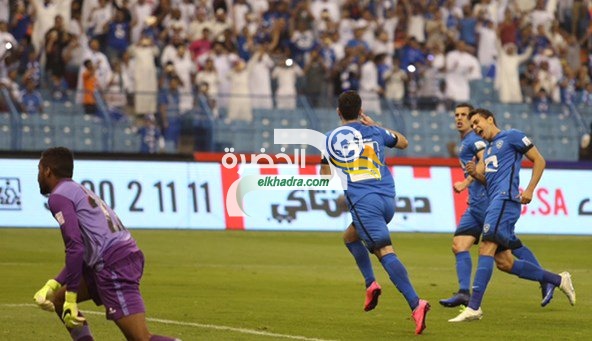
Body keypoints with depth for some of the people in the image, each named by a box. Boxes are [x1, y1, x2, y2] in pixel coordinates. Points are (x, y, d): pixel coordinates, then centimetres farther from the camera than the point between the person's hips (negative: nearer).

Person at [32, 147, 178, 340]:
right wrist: (52, 286, 23)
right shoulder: (79, 191, 29)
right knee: (57, 299, 20)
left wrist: (70, 297, -9)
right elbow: (83, 251, 30)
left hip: (114, 264, -9)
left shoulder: (59, 196, -1)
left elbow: (75, 247, -13)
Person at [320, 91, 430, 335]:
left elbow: (324, 177, 15)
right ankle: (371, 284, 7)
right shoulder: (376, 132, 14)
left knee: (385, 252, -13)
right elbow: (403, 143, 34)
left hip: (362, 202, -5)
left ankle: (415, 304, -27)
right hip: (387, 199, 5)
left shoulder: (332, 138, 7)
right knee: (350, 236, 25)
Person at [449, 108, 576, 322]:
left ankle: (474, 307, -29)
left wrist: (530, 190, -11)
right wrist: (475, 173, 3)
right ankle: (559, 281, 14)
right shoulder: (488, 150, 28)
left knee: (486, 248, -21)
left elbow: (539, 160, 0)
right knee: (503, 262, 4)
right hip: (494, 203, 10)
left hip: (505, 199, -10)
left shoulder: (511, 137, 3)